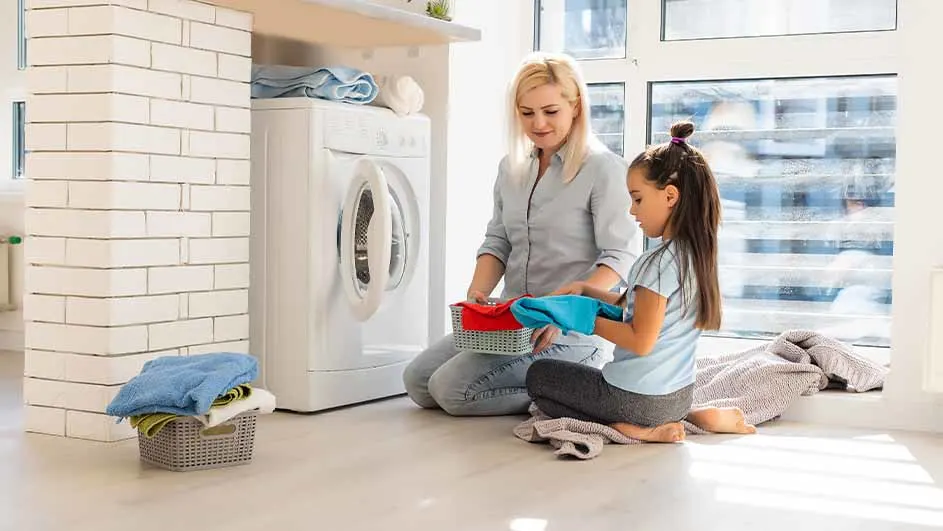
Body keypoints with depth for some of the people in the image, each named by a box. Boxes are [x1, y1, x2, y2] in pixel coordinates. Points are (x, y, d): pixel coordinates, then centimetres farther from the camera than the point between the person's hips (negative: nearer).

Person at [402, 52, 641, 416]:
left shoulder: (603, 169, -11)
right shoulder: (511, 168, 11)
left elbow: (620, 257, -15)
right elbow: (497, 242, 13)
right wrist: (478, 293, -7)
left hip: (575, 330, -8)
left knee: (453, 389, -19)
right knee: (417, 381, 4)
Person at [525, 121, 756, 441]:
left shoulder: (661, 262, -21)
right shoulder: (695, 254, 6)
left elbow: (640, 340, -22)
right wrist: (585, 290, 8)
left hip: (639, 399, -8)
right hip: (679, 395, 8)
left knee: (538, 375, 9)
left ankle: (631, 430, -11)